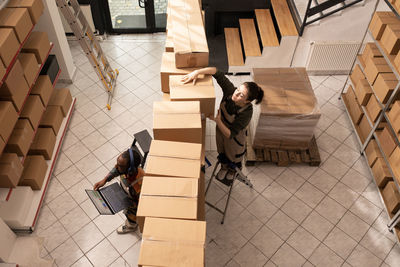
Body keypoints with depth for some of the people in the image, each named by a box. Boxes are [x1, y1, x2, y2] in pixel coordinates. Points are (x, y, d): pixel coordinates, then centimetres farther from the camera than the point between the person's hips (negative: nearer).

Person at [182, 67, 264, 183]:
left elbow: (230, 134, -34)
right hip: (221, 127, 4)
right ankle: (224, 166, 64)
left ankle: (233, 170, 62)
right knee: (222, 150, 32)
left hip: (235, 137, -4)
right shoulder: (230, 90, -32)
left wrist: (217, 120, -43)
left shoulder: (246, 113, -41)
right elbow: (216, 72, -30)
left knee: (234, 156, 28)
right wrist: (196, 72, -41)